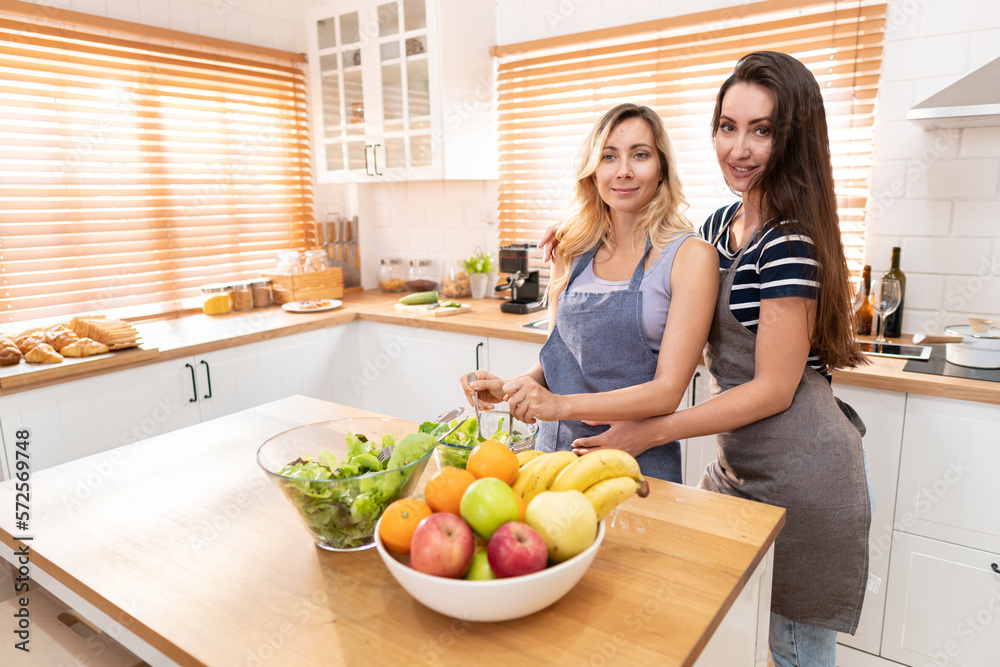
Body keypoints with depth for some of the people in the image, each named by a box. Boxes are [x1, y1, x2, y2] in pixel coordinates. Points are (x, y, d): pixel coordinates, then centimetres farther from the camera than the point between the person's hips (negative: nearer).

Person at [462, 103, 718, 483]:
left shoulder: (691, 257, -10)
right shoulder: (573, 251, 3)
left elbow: (668, 390, -15)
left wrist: (562, 404, -27)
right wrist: (511, 387, -9)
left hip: (638, 461, -4)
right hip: (554, 449, 4)